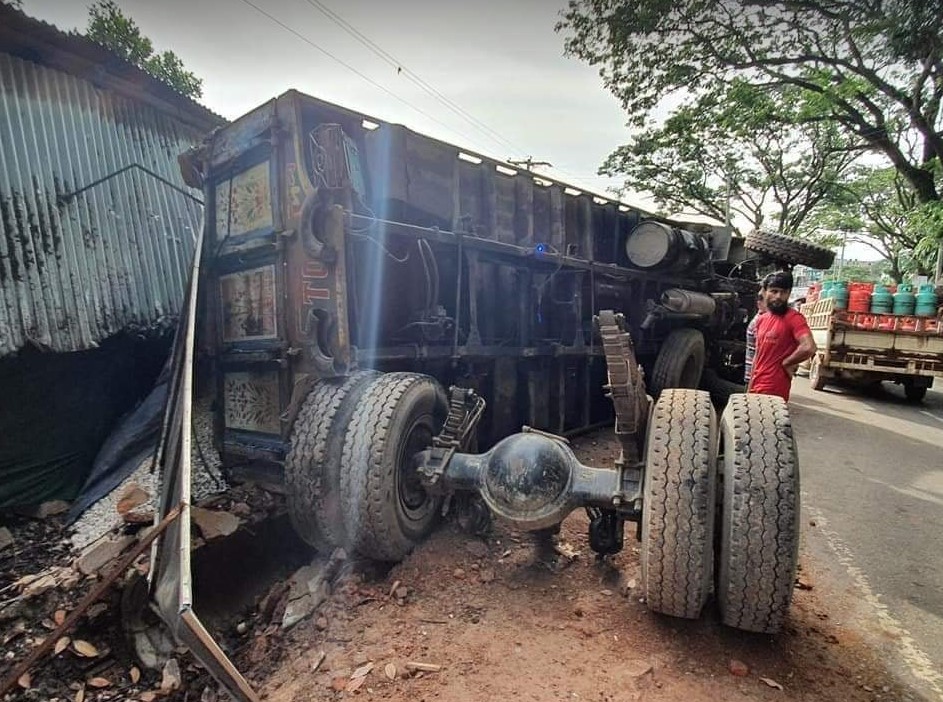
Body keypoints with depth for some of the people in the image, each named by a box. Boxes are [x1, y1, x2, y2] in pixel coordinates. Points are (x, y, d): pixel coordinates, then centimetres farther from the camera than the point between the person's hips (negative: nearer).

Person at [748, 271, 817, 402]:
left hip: (774, 391, -7)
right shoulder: (761, 319, 11)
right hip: (756, 388, 7)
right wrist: (750, 387, 15)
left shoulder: (794, 318, -11)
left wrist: (785, 363, -11)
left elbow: (809, 348, -27)